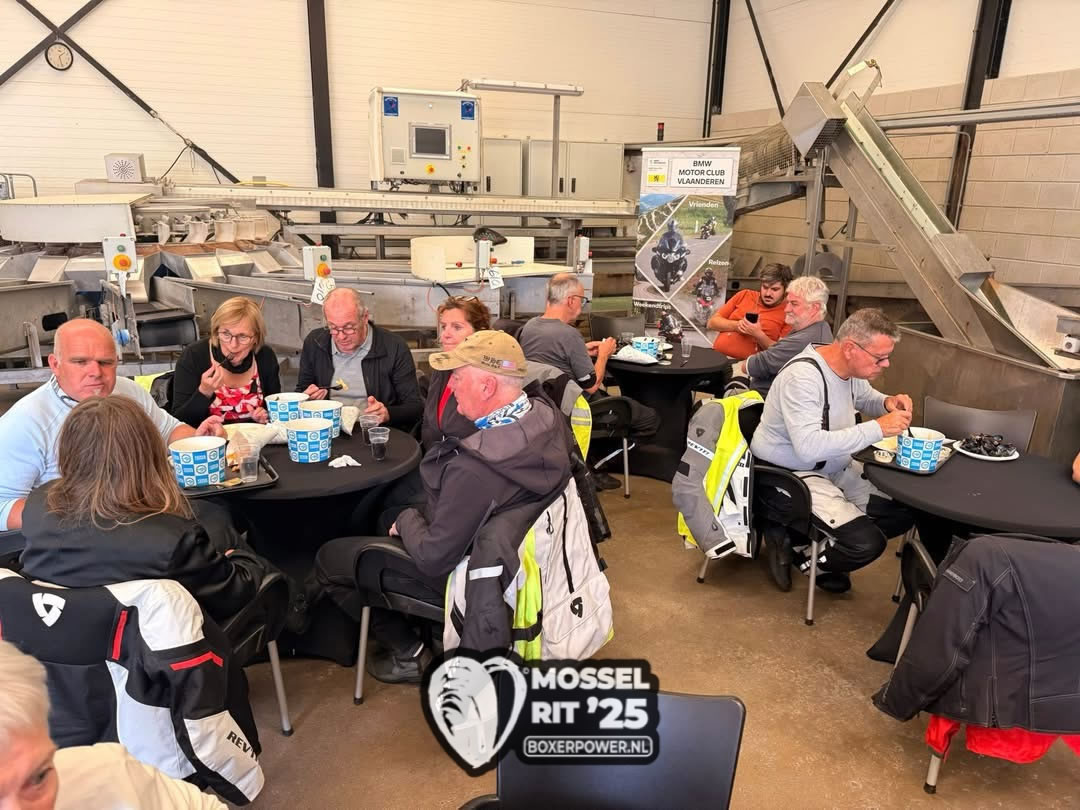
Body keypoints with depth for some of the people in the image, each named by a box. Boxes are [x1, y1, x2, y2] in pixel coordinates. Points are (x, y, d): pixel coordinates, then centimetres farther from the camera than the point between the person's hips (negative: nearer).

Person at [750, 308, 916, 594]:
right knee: (867, 543, -20)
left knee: (904, 512, 1)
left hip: (834, 468, 9)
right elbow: (809, 448, -38)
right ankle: (792, 544, 5)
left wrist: (888, 403, -3)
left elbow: (865, 398, 22)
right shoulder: (803, 376, -28)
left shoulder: (850, 367, -1)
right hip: (789, 476, -9)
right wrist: (878, 428, -34)